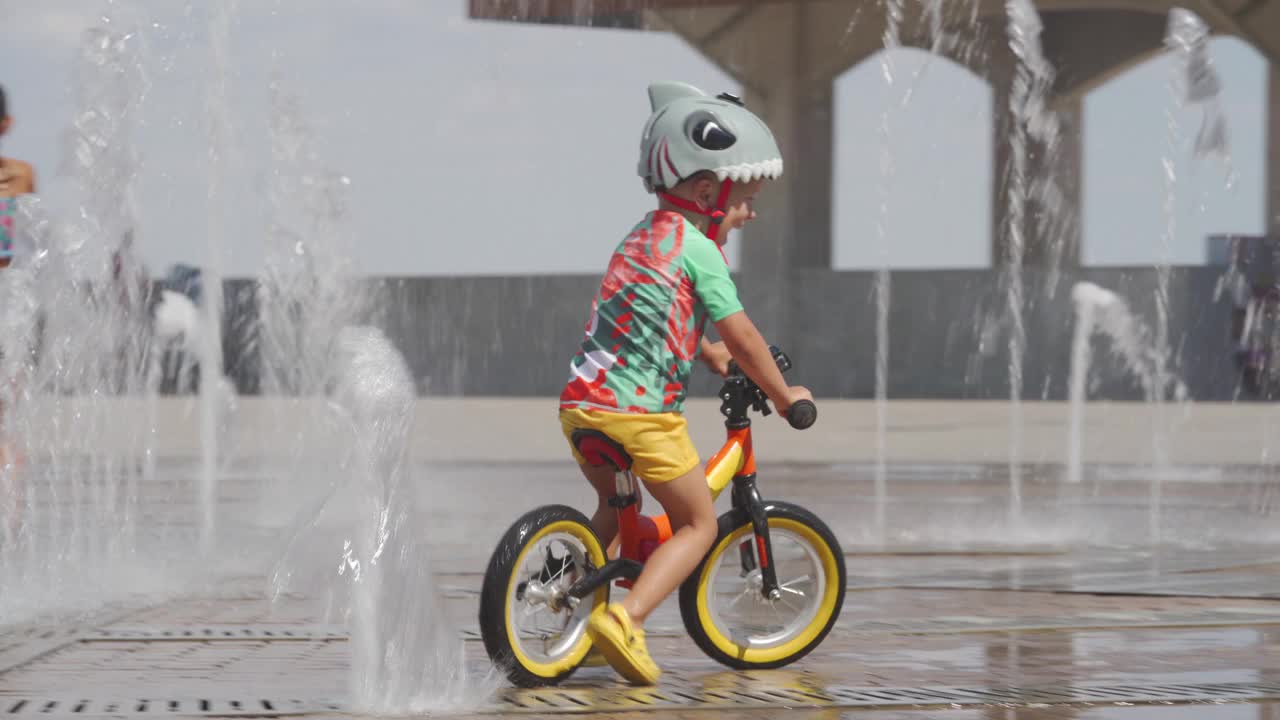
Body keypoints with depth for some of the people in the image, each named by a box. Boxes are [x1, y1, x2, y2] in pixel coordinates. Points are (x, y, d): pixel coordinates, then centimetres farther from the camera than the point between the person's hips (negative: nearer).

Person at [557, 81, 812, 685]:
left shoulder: (642, 235, 19)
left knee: (615, 506, 32)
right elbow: (740, 337, -3)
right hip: (641, 412, -8)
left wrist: (718, 360, 41)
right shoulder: (697, 249, -7)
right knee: (697, 523, 4)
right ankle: (625, 619, -14)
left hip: (581, 403, 8)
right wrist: (785, 396, 9)